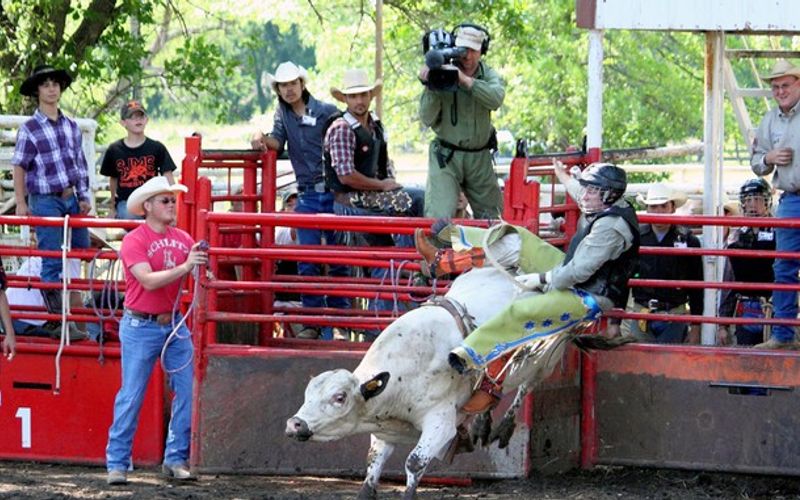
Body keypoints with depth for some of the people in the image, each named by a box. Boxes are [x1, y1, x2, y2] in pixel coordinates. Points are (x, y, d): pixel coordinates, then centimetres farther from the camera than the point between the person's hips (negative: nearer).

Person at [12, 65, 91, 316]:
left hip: (71, 199, 6)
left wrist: (83, 197, 10)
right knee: (52, 260, -4)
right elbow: (19, 168, -6)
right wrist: (21, 203, -12)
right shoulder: (29, 129, -7)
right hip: (45, 201, -6)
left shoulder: (71, 126, 9)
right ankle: (58, 317, 4)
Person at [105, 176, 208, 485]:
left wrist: (201, 263, -12)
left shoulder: (182, 239, 8)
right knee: (131, 396, -4)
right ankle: (117, 464, 2)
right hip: (140, 326, -6)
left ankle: (176, 459, 9)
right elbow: (148, 280, -20)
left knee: (187, 391, 1)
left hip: (174, 323, 6)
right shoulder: (134, 241, -9)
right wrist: (185, 267, -27)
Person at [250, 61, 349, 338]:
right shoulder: (283, 113, 11)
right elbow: (277, 143, -2)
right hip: (307, 196, 3)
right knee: (307, 260, -1)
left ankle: (340, 313, 13)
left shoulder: (326, 111, -3)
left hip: (332, 190, -3)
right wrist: (261, 138, -23)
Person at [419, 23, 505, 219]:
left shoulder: (489, 76, 2)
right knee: (438, 217, -17)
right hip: (446, 158, -4)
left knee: (492, 216, 13)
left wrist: (465, 80, -30)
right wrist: (430, 88, -26)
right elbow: (427, 119, -12)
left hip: (479, 158, 4)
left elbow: (496, 99, -21)